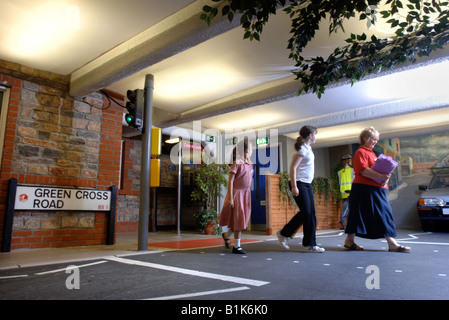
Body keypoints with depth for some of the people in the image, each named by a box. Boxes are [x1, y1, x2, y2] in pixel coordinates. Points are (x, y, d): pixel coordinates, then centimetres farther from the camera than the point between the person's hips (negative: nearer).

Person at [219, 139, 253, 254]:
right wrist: (230, 198, -17)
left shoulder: (250, 164, 11)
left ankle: (226, 234, 35)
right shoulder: (236, 163, -11)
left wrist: (248, 195, 14)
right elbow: (230, 181, -14)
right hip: (237, 193, -7)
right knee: (238, 219, -3)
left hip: (246, 194, 7)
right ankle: (236, 246, 9)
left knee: (243, 218, 11)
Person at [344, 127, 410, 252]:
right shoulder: (361, 152, -6)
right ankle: (349, 241, 5)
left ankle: (392, 244, 10)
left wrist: (385, 177, 4)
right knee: (358, 215, -5)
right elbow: (363, 170, -20)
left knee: (384, 213, 6)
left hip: (377, 189, 10)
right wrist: (380, 176, -24)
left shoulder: (371, 153, 24)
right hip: (364, 188, -10)